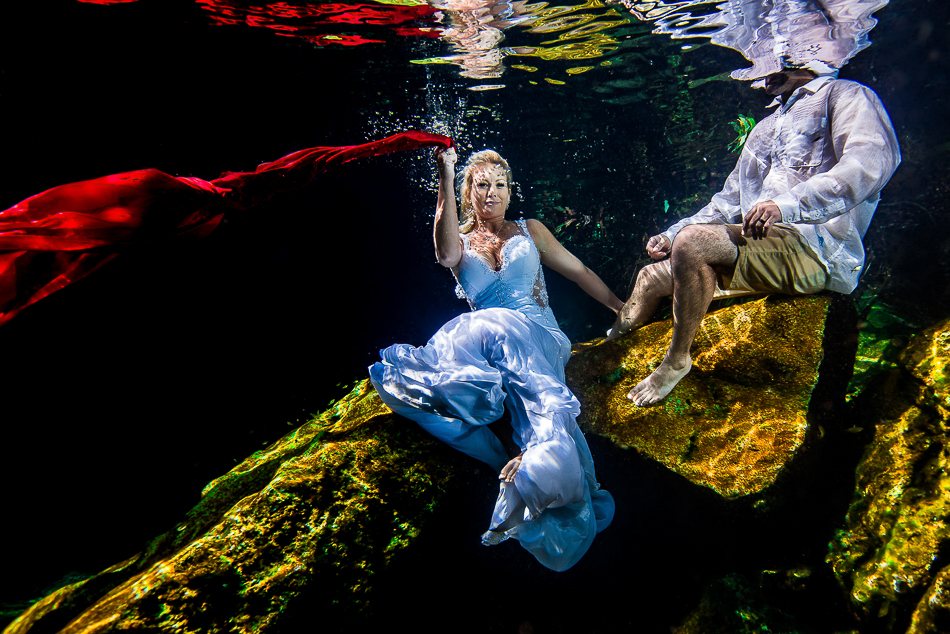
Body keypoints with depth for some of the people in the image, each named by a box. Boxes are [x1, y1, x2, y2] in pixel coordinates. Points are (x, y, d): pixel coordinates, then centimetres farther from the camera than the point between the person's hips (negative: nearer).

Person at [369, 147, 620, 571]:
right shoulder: (459, 240, 19)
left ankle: (528, 464, -53)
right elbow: (447, 257, -8)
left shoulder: (529, 231, 25)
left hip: (537, 334, 0)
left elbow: (580, 272, 25)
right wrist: (445, 176, -13)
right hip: (483, 337, 1)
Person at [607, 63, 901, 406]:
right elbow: (730, 201, 29)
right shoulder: (765, 128, 31)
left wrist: (788, 205, -31)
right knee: (650, 277, 2)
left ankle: (676, 361, -18)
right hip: (755, 250, 8)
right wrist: (671, 234, 16)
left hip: (817, 249, -8)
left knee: (693, 241, -30)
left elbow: (872, 160, -16)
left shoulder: (846, 96, 7)